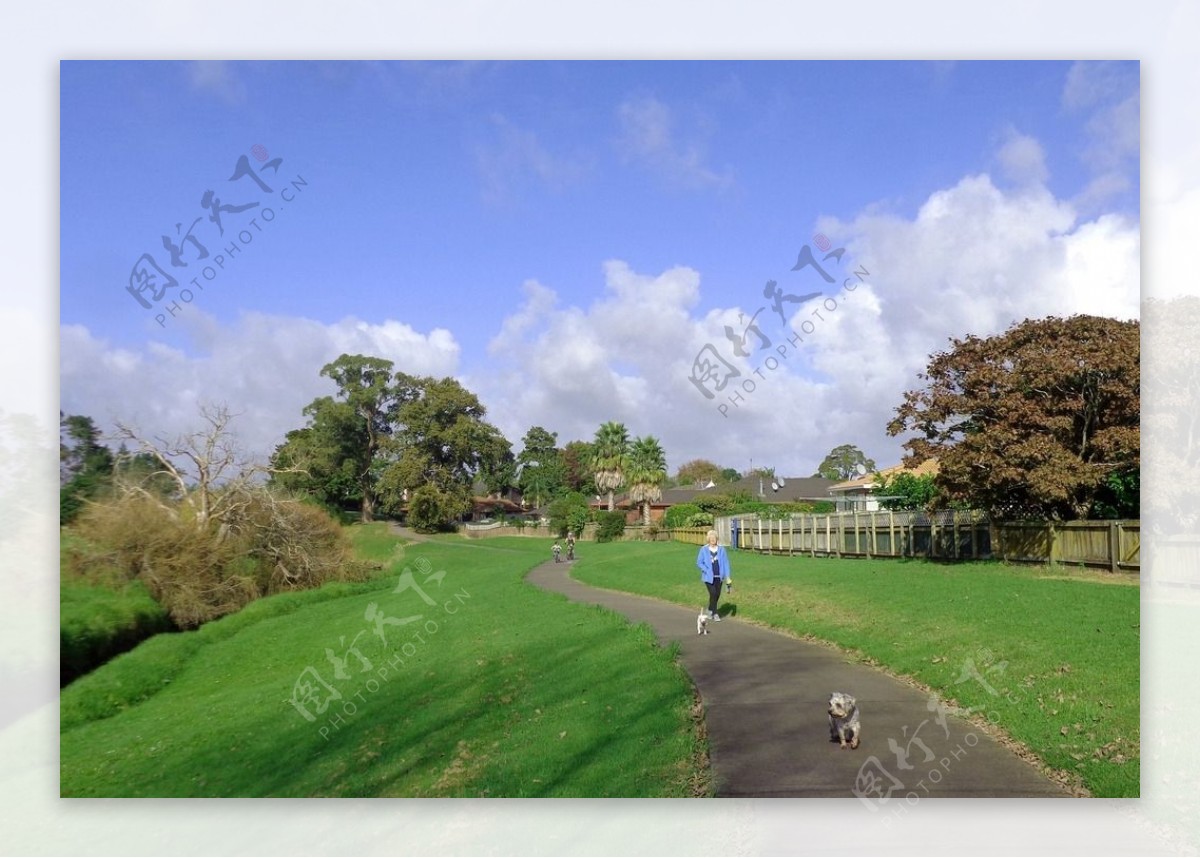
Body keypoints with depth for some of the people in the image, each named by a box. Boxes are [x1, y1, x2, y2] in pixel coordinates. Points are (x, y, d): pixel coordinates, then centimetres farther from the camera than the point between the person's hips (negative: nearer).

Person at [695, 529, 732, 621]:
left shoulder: (721, 549, -1)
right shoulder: (704, 549, -7)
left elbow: (726, 562, 0)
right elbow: (699, 562, -2)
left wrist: (728, 576, -5)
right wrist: (707, 571, -13)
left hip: (718, 576, 3)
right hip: (709, 576, -3)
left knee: (717, 594, 11)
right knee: (713, 594, -10)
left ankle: (710, 609, 36)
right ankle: (715, 613, 5)